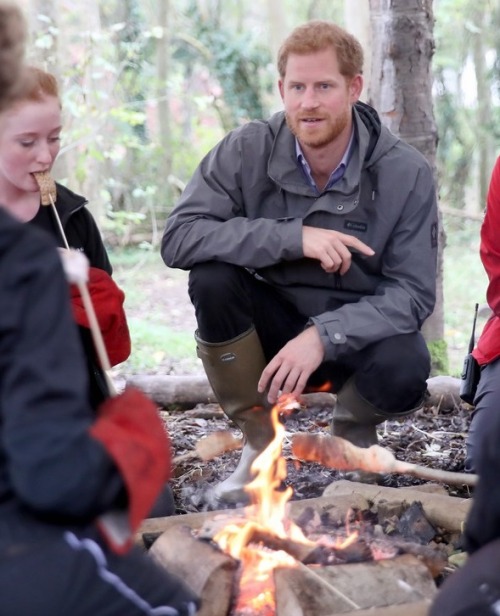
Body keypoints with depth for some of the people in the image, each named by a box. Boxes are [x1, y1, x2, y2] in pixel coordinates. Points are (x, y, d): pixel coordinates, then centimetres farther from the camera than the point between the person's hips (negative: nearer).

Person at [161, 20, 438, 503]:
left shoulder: (406, 174, -14)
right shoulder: (246, 151, -13)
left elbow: (413, 293, -16)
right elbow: (177, 239, -22)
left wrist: (324, 337, -33)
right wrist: (293, 237, -32)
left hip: (356, 334, -1)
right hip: (271, 328, 1)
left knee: (403, 368, -34)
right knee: (211, 277, -28)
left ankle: (353, 434, 6)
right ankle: (260, 441, -7)